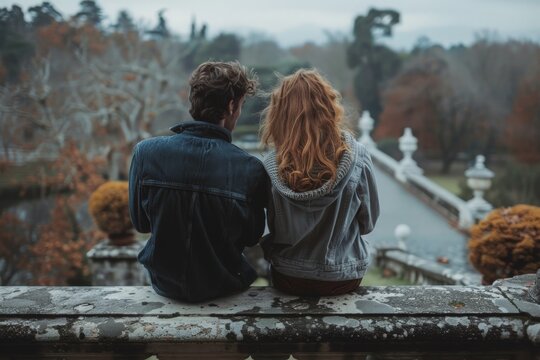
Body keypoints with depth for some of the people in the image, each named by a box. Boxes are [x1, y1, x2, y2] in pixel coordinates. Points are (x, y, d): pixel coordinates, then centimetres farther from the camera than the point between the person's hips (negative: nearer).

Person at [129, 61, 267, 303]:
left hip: (165, 284, 2)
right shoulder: (251, 169, -22)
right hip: (222, 288, -2)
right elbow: (252, 238, -7)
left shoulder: (146, 152, -17)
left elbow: (140, 223, -4)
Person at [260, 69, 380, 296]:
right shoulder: (357, 158, -19)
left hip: (288, 280, 0)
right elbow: (368, 222, -4)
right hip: (344, 279, 0)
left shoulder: (271, 166, -17)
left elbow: (274, 229, -2)